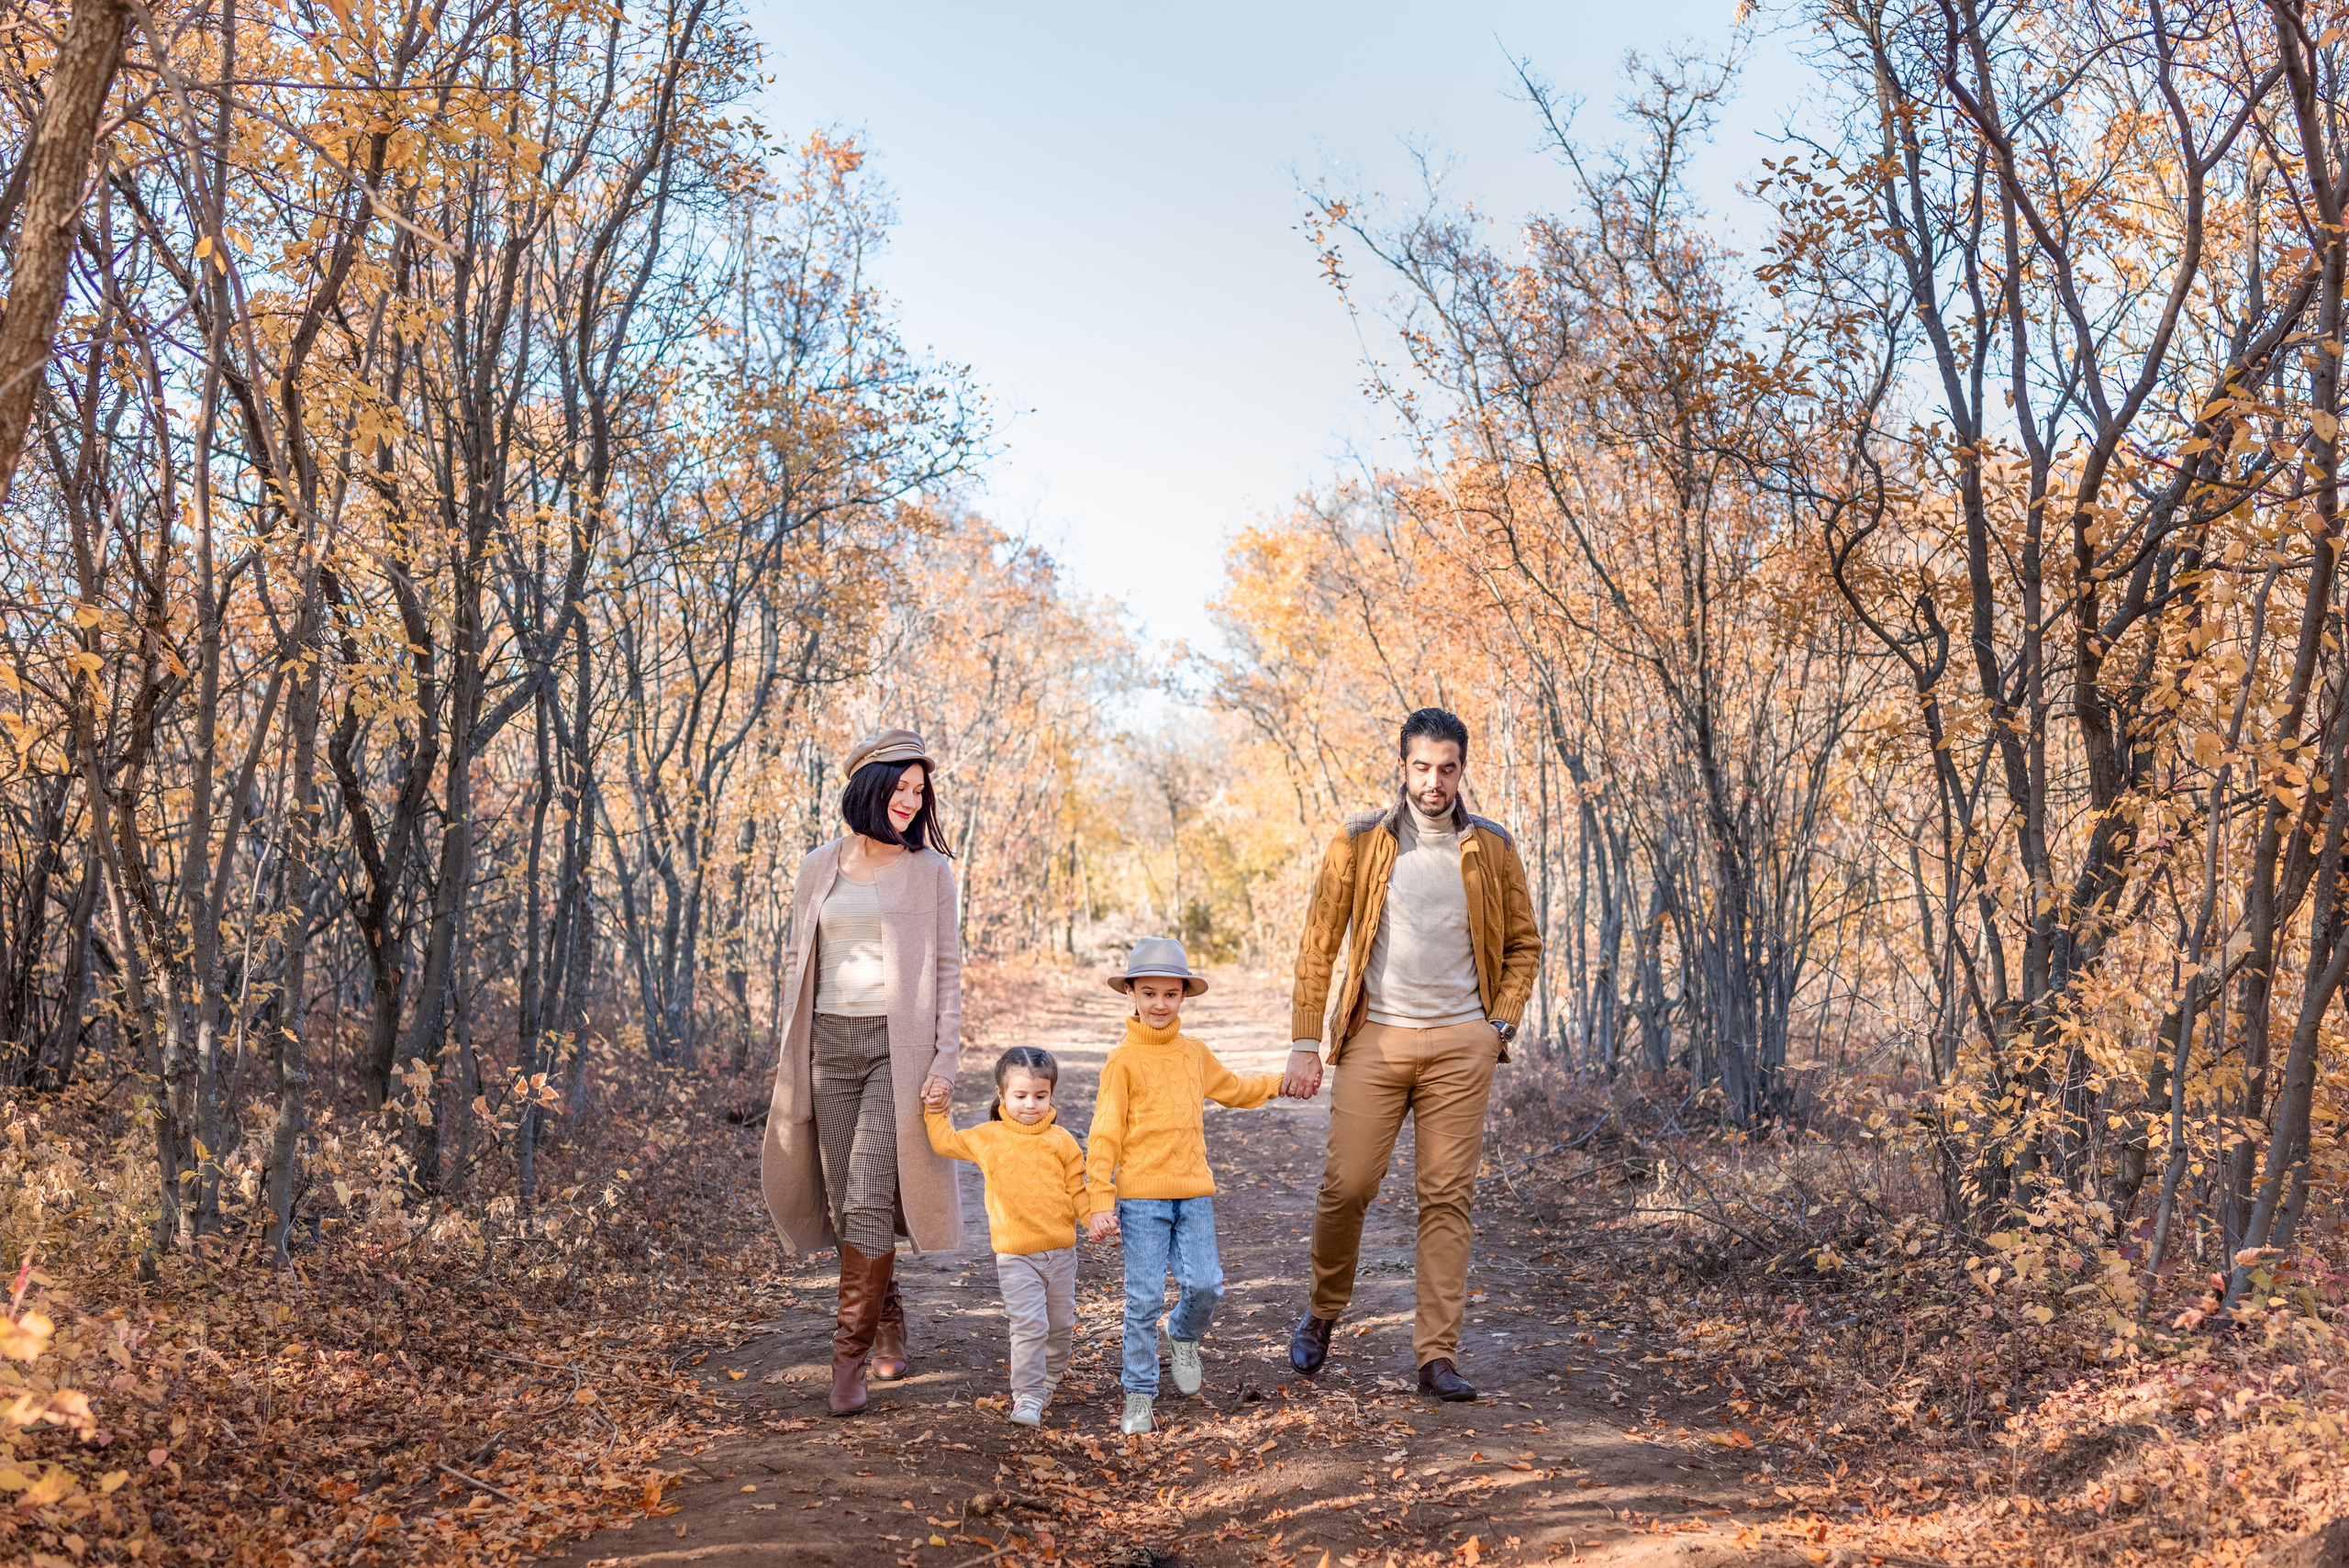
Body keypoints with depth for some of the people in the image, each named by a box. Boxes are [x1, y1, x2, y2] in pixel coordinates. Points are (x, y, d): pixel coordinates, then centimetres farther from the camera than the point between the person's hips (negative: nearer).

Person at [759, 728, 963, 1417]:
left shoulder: (929, 870, 2)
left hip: (899, 1045, -3)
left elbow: (948, 967, 1)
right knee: (844, 1201, 6)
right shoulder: (819, 867, 10)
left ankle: (851, 1353, -5)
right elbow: (796, 962, 14)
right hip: (830, 1044, 3)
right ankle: (888, 1326, 25)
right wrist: (787, 1051, 9)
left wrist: (946, 1057, -7)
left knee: (869, 1199, -12)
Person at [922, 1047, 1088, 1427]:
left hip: (1060, 1249, 2)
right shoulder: (986, 1138, 0)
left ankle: (1050, 1378, 38)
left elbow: (1077, 1188, 3)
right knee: (1028, 1325, -14)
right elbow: (946, 1143, 16)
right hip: (1015, 1254, -2)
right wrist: (935, 1114, 7)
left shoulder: (1061, 1141, -1)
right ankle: (1027, 1396, -6)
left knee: (1061, 1325, 15)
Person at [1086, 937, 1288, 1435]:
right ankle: (1139, 1396, 11)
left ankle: (1185, 1337, 31)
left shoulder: (1195, 1054, 11)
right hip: (1140, 1197, -4)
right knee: (1144, 1299, -3)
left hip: (1194, 1193, 4)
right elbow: (1105, 1134, -7)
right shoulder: (1123, 1061, -5)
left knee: (1205, 1285, -3)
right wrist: (1100, 1201, -12)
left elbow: (1233, 1089, 31)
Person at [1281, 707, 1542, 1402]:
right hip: (1376, 1037, -1)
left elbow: (1523, 944, 13)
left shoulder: (1492, 849, 5)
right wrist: (1305, 1043, -3)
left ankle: (1437, 1355, 6)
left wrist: (1500, 1025, 1)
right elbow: (1318, 945, 2)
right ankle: (1322, 1313, 25)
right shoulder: (1358, 844, 1)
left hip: (1460, 1043, 1)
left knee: (1447, 1196, 0)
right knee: (1347, 1184, -1)